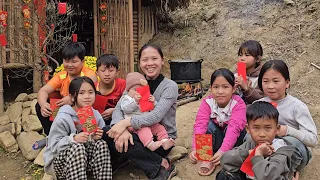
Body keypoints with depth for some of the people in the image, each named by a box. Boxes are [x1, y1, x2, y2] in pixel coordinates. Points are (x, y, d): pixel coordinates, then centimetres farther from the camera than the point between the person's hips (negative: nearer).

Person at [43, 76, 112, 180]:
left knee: (101, 144, -22)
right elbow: (54, 145, -21)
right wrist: (74, 139, -35)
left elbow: (100, 138, 1)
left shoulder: (96, 115, -4)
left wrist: (95, 137, -21)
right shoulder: (62, 118, -18)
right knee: (77, 147, -34)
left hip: (86, 156, 4)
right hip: (59, 160, -4)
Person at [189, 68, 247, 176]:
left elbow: (234, 128, -36)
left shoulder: (238, 104, -22)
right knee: (209, 124, -28)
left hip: (233, 140, -1)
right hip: (214, 136, 1)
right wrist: (195, 149, -44)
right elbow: (200, 125, -28)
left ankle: (212, 160, -27)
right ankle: (207, 158, -28)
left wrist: (223, 151, -51)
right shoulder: (207, 102, -16)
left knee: (239, 127, -32)